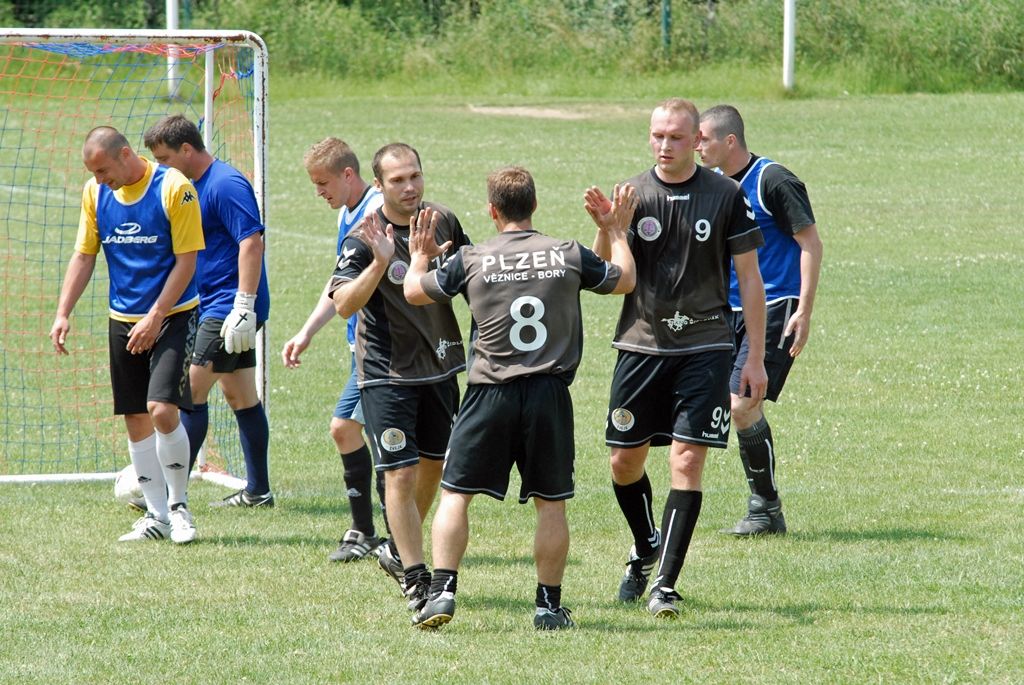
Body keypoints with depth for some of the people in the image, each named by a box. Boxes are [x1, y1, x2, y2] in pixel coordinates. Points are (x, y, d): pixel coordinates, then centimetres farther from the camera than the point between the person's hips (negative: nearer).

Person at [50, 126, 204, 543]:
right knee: (135, 419, 5)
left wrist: (155, 318, -15)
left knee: (162, 410, -17)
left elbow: (186, 261, -12)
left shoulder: (173, 188, -13)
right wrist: (63, 315, -1)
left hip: (172, 316, -5)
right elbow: (83, 257, 9)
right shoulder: (95, 193, 3)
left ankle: (178, 506, 1)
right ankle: (157, 517, 14)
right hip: (122, 319, 5)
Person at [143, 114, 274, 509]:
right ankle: (257, 491, 15)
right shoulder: (194, 186, 15)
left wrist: (243, 307, -26)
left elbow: (252, 242, -22)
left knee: (193, 389, -11)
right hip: (213, 307, 10)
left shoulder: (225, 185, -16)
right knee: (239, 395, 11)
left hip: (228, 309, -10)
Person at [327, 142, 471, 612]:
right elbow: (344, 304, -25)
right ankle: (415, 579, -5)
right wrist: (379, 262, -37)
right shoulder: (363, 239, -15)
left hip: (440, 365, 6)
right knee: (401, 472, -10)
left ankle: (397, 551, 37)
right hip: (387, 374, -6)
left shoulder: (443, 221, 1)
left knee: (433, 464, 17)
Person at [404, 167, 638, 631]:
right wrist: (618, 232, 35)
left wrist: (419, 256, 34)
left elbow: (414, 292, 13)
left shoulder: (471, 261, -2)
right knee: (550, 502, 9)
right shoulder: (569, 256, 1)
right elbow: (624, 280, 18)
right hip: (550, 394, 1)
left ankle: (442, 591, -6)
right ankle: (549, 605, 11)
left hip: (490, 393, -1)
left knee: (455, 494, 5)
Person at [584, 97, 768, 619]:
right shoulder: (632, 194, 0)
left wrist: (755, 358, 3)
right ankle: (645, 549, 36)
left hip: (704, 348, -2)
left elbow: (749, 278, 5)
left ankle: (664, 584, -8)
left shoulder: (725, 195, -1)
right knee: (624, 461, 8)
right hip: (640, 345, 2)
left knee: (687, 463, -11)